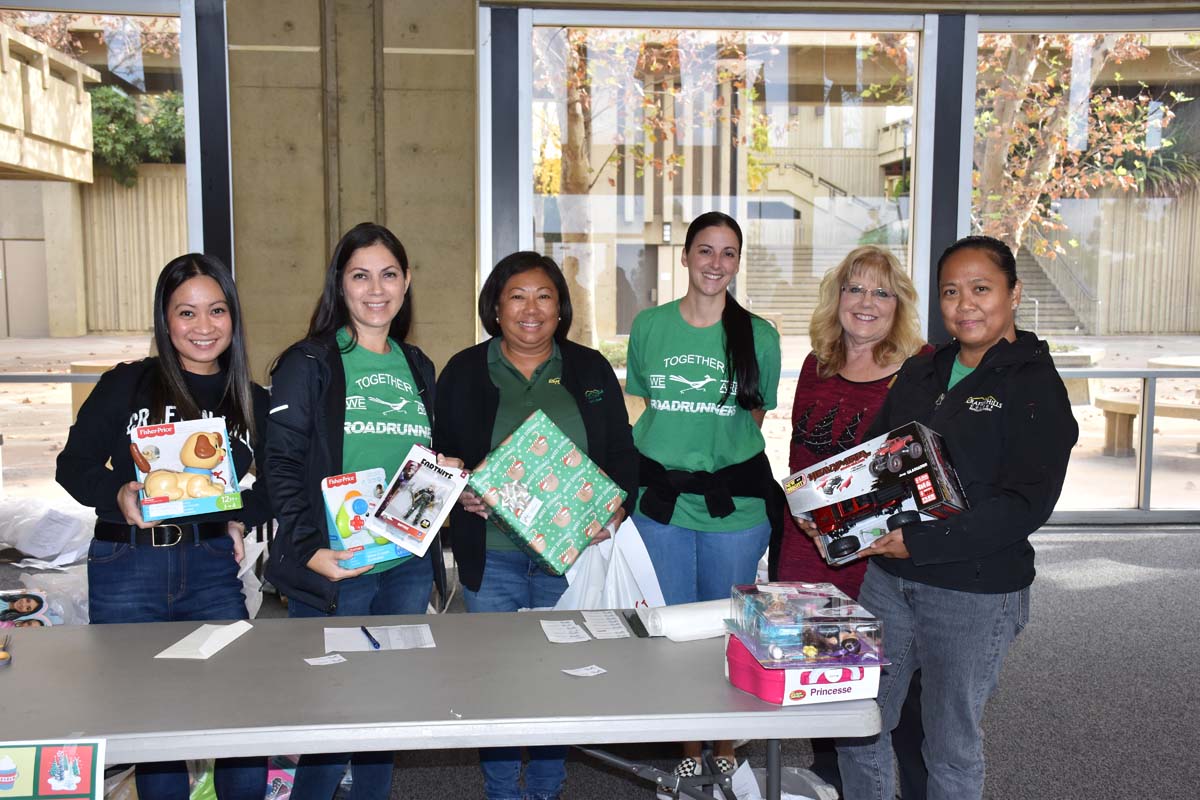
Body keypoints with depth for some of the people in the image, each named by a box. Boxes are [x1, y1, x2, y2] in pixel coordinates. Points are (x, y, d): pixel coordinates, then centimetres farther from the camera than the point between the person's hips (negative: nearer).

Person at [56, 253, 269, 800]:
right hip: (126, 570, -1)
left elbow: (276, 485, 13)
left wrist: (241, 516, -6)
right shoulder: (127, 385, 0)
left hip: (212, 567, 2)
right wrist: (118, 496, -18)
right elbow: (74, 464, 1)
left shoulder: (253, 403, 7)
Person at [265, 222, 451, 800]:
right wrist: (309, 549, -20)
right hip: (334, 568, -5)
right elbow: (282, 465, -10)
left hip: (409, 567, 5)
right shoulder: (308, 364, -4)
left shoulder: (416, 367, 13)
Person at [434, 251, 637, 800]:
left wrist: (617, 507, -8)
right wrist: (459, 493, -13)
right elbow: (439, 457, 6)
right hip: (492, 555, -1)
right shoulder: (464, 373, 5)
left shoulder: (590, 370, 7)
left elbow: (623, 454, 8)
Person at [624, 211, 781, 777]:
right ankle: (687, 745, 30)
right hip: (661, 501, 1)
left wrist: (723, 456, -2)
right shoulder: (649, 326, 2)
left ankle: (726, 745, 30)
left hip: (735, 504, -1)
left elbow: (755, 418, 8)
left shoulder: (759, 336, -2)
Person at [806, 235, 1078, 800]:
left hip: (975, 592, -5)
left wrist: (918, 541, -22)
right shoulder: (919, 373, 10)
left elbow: (1025, 504, -18)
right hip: (887, 577, 6)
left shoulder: (1035, 386, -9)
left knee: (951, 747, 10)